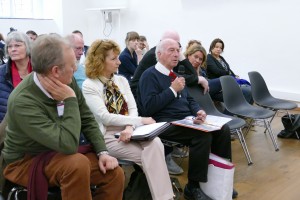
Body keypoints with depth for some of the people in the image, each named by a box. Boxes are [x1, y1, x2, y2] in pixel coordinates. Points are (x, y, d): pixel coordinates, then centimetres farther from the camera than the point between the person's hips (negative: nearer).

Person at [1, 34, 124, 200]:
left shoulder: (67, 81, -11)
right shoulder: (22, 101, -31)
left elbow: (87, 120, 1)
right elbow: (68, 144, -37)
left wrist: (102, 152, -10)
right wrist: (70, 100, -30)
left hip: (61, 153, 6)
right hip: (27, 161, -6)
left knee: (115, 173, -11)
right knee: (78, 164, -34)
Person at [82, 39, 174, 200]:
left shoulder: (121, 80, 14)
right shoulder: (89, 86, -5)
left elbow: (133, 108, 5)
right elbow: (105, 117, -15)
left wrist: (130, 127, -18)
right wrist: (140, 121, -16)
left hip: (128, 131, 5)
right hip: (107, 136, -5)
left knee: (155, 143, -27)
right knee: (146, 155, -26)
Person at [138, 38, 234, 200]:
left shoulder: (174, 74, 21)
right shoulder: (150, 75, -5)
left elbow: (189, 100, 26)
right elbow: (149, 108, -17)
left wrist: (198, 111, 3)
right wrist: (173, 90, -14)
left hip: (187, 120, 8)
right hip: (165, 124, -8)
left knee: (223, 129, -10)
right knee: (203, 134, -30)